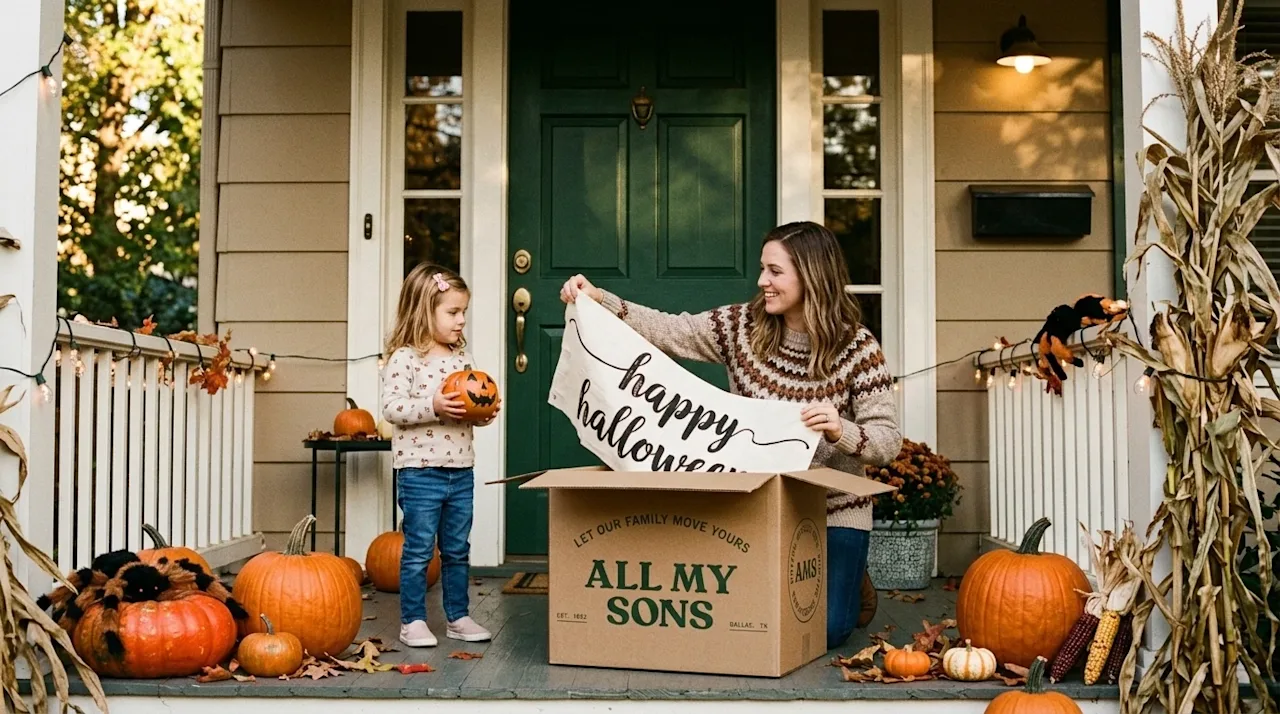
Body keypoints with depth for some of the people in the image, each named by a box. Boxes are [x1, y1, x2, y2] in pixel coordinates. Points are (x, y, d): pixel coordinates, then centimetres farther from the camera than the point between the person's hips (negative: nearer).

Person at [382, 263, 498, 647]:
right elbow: (391, 408, -17)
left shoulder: (461, 358, 11)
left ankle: (458, 616, 25)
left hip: (461, 472, 6)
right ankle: (412, 620, 13)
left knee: (458, 550, 14)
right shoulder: (404, 358, -10)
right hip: (420, 472, -6)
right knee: (418, 551, 2)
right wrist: (433, 406, -26)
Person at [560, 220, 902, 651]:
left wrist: (841, 431, -37)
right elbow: (669, 332, -6)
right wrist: (599, 300, -18)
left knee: (824, 630, -9)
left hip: (832, 514, -3)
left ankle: (850, 586, 26)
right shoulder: (742, 326, -4)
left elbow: (888, 441, -16)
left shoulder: (857, 348, -13)